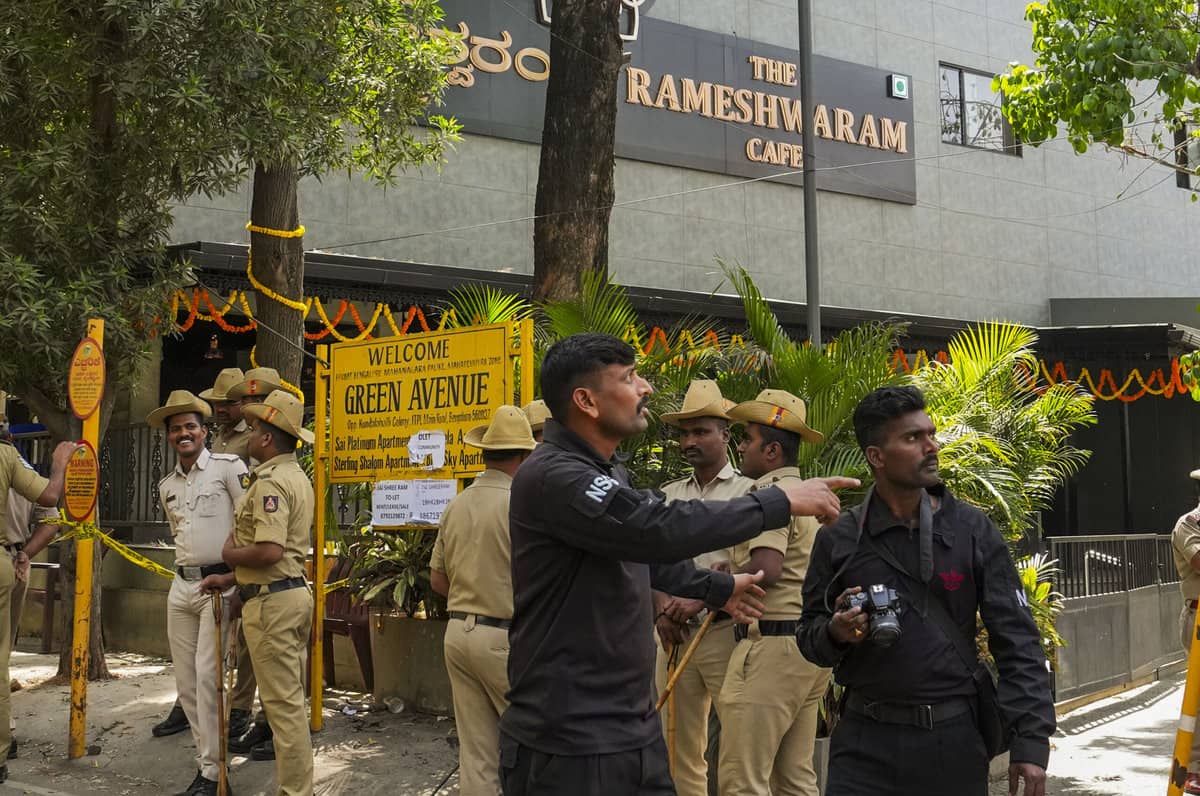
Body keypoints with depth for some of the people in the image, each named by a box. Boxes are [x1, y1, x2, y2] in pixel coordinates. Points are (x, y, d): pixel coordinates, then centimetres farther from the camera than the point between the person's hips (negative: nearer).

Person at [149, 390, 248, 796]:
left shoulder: (228, 466, -6)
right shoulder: (166, 486, 15)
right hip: (180, 587, 7)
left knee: (208, 678, -11)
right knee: (186, 681, 8)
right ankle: (205, 760, 18)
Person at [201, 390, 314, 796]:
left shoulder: (269, 481, -16)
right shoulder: (298, 477, 16)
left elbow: (269, 552, -26)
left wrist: (229, 553, -8)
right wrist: (231, 579, 16)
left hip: (271, 601, -10)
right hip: (295, 591, 10)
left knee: (282, 704, -5)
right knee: (290, 701, 15)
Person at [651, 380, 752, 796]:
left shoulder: (747, 491, -1)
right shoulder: (669, 495, 14)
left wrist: (699, 600, -18)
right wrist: (663, 608, -6)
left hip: (725, 630, -5)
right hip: (673, 633, 5)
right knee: (680, 750, 9)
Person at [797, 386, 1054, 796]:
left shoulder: (972, 529, -1)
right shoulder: (839, 538, 0)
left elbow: (1017, 641, -2)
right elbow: (809, 635, 8)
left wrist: (1030, 740, -9)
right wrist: (835, 632, -14)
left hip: (954, 738, 0)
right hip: (866, 739, 0)